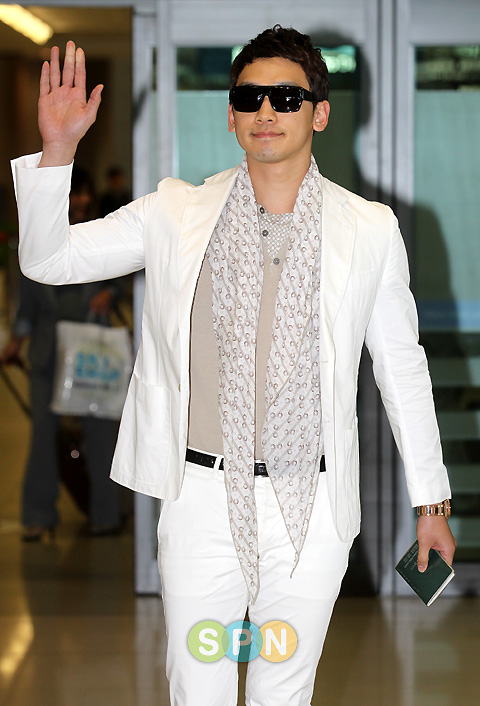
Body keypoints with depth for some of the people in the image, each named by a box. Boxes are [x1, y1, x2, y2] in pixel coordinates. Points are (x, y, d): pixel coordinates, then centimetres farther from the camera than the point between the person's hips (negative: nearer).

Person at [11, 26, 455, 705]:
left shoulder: (370, 230, 1)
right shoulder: (178, 214, 1)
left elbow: (402, 367, 8)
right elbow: (47, 259, 2)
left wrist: (431, 500, 10)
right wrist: (58, 150, -13)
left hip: (313, 507, 0)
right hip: (204, 494, 0)